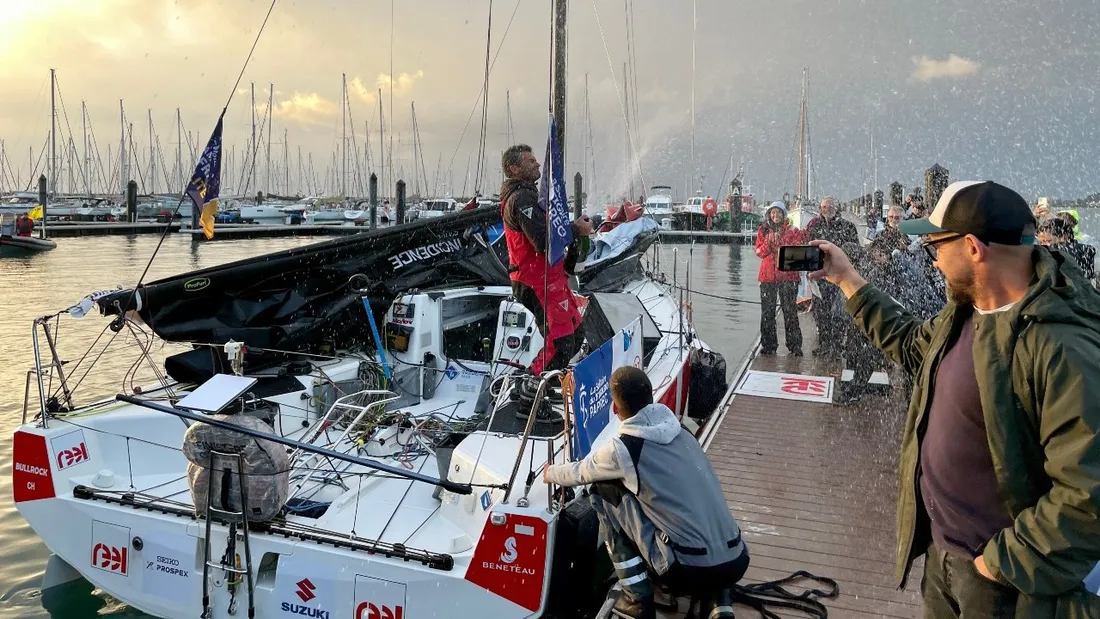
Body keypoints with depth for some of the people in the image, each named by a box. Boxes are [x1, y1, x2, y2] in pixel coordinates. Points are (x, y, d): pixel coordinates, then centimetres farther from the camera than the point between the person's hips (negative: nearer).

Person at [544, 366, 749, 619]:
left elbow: (580, 473, 17)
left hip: (690, 571, -5)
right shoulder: (681, 431, 12)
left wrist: (552, 473, 41)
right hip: (737, 562, 6)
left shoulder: (621, 449, -6)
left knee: (604, 490, 8)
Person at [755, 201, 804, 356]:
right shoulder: (763, 230, 11)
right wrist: (769, 242, -13)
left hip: (787, 275, -2)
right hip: (767, 275, 3)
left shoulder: (791, 230, 4)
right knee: (767, 311, 4)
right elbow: (759, 252, 2)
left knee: (790, 311, -3)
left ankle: (794, 346, 1)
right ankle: (768, 345, 12)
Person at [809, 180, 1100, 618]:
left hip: (1001, 577, -8)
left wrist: (1003, 559, -21)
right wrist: (847, 280, 22)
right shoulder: (966, 310, 2)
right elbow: (913, 345, 23)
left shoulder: (1062, 348, -28)